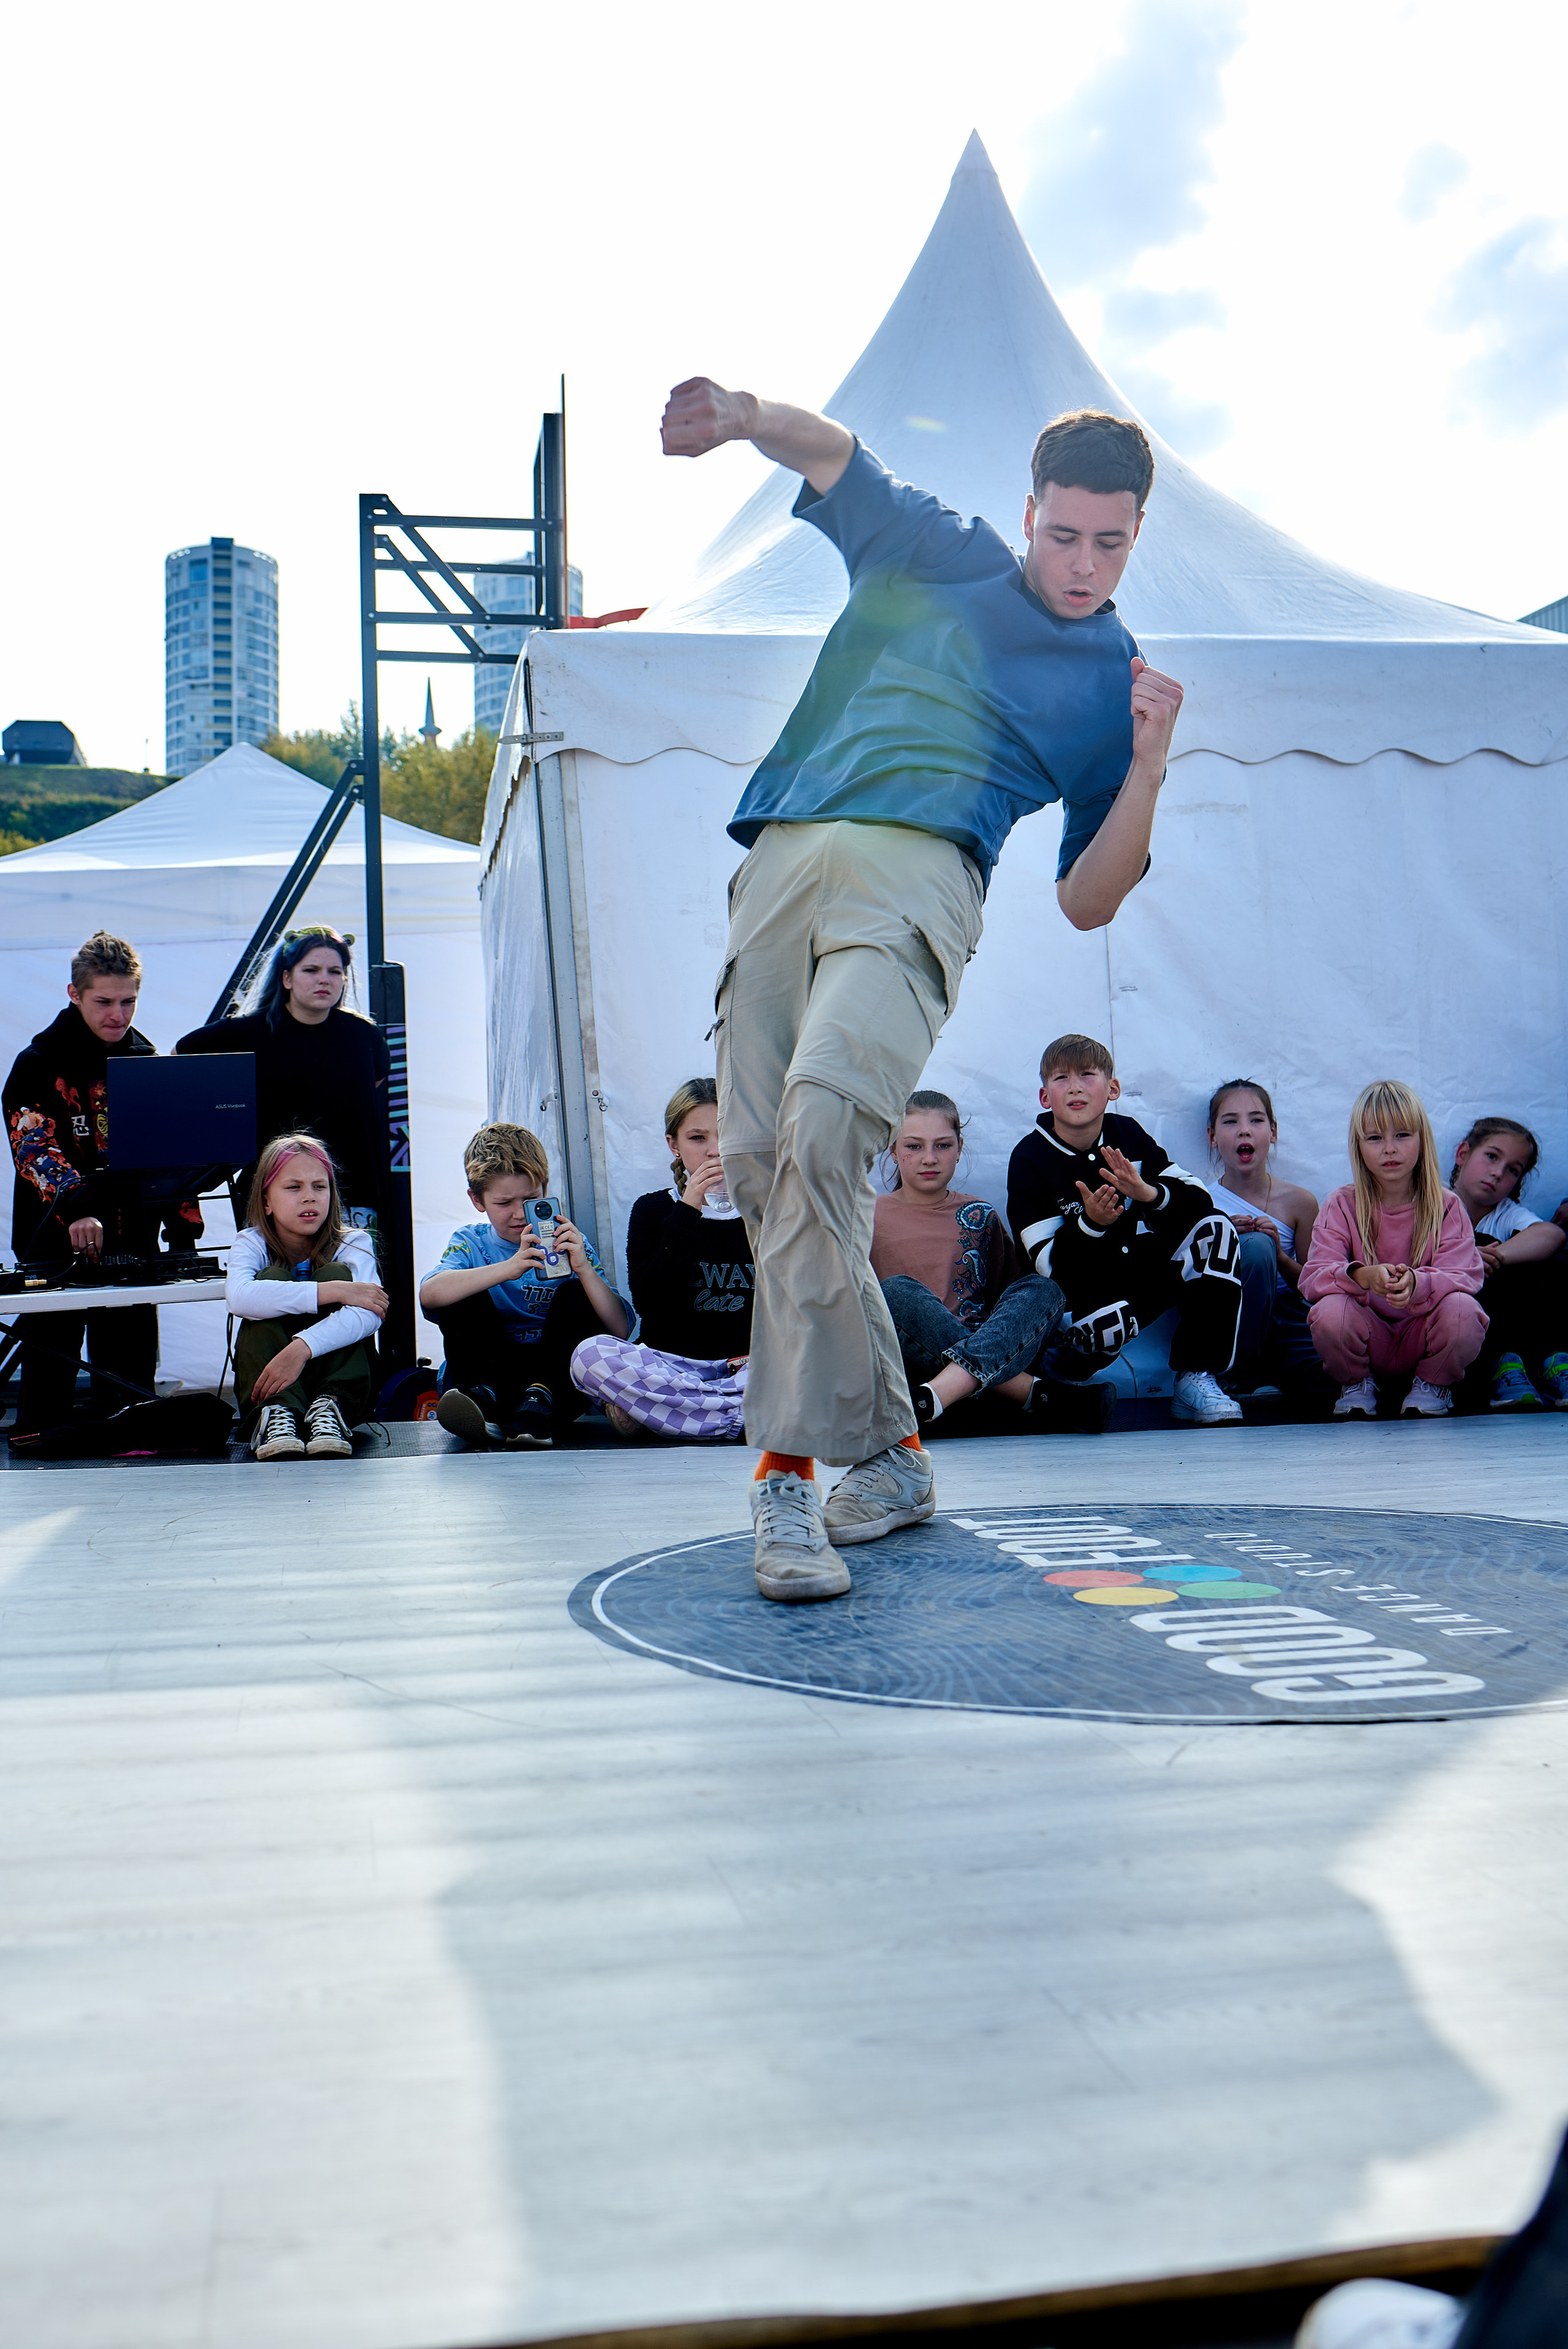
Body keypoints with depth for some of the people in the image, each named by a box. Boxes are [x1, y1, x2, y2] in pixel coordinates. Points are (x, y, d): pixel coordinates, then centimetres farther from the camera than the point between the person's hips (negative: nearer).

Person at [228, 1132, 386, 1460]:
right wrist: (332, 1292, -33)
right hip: (263, 1381, 0)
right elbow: (240, 1298, -29)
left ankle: (329, 1407, -36)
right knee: (272, 1278, -22)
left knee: (336, 1272, -19)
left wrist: (301, 1348, -42)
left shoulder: (352, 1244, -4)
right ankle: (276, 1411, -42)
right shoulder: (251, 1244, -3)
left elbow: (369, 1315, -25)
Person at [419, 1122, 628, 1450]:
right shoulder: (471, 1243, 5)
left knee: (577, 1294, -16)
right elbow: (429, 1295, -21)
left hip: (557, 1378, 0)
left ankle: (540, 1400, -37)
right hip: (487, 1375, 0)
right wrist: (507, 1269, -32)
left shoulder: (566, 1244, 4)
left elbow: (621, 1330, -8)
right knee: (464, 1294, -13)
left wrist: (584, 1268, -23)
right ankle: (481, 1395, -35)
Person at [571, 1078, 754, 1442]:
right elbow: (646, 1301, -9)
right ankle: (747, 1414, -30)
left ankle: (643, 1409, -29)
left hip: (748, 1365, 0)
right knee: (590, 1354, -29)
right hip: (671, 1363, 0)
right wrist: (686, 1214, -13)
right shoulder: (654, 1210, 7)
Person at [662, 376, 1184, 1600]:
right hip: (783, 861, 3)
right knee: (761, 1167, -4)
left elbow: (1088, 903, 16)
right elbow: (828, 449, 11)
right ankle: (890, 1450, 10)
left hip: (918, 874, -3)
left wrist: (1148, 768, 3)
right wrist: (746, 416, -12)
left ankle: (791, 1473, -25)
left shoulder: (1116, 685, 20)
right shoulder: (939, 553, 24)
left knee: (823, 1126, -28)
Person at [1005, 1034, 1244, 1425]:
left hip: (1145, 1269, 5)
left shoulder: (1127, 1134, 0)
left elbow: (1199, 1198, -3)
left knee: (1215, 1229, -18)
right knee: (1108, 1324, -40)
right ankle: (1061, 1383, -3)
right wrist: (1090, 1223, -34)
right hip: (1085, 1287, -5)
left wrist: (1150, 1194, -25)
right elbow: (1048, 1263, -15)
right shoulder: (1028, 1159, -11)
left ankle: (1195, 1382, -17)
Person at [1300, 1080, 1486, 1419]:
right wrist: (1363, 1276, -38)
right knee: (1330, 1311, -32)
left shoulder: (1446, 1207, -2)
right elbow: (1314, 1277, -15)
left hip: (1423, 1336, 0)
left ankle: (1432, 1384, 1)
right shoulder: (1341, 1205, -2)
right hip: (1368, 1338, 0)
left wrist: (1417, 1283, -41)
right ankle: (1357, 1384, 2)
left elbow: (1463, 1277, -16)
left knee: (1461, 1309, -31)